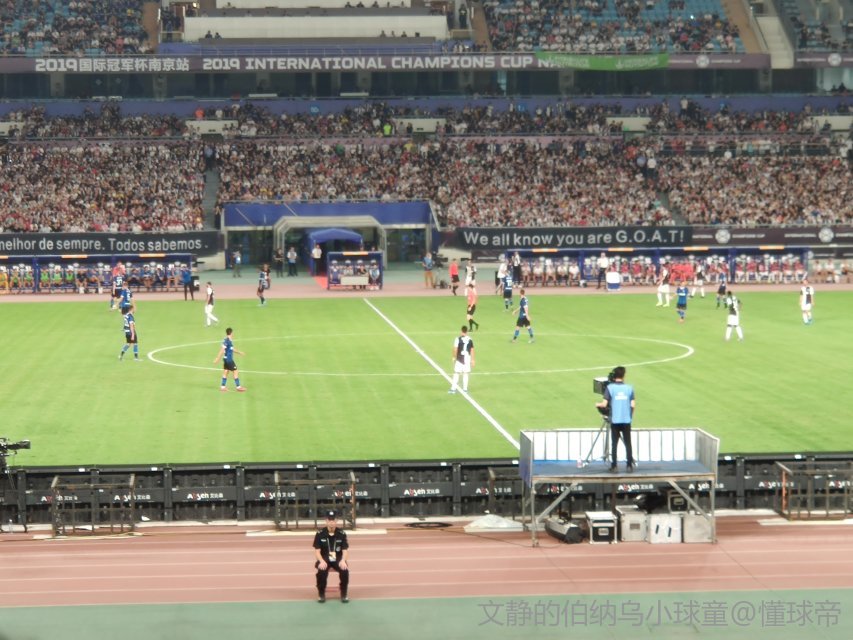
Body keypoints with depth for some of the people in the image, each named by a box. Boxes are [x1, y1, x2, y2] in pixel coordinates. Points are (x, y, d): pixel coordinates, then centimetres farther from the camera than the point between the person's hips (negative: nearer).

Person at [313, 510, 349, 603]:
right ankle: (321, 594, -10)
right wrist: (322, 561, -27)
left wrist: (343, 561, -26)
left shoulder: (342, 534, -2)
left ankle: (344, 593, -7)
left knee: (345, 569, -31)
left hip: (338, 559, 1)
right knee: (321, 570, -34)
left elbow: (345, 550, -4)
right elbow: (317, 551, -6)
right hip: (324, 559, -1)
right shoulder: (320, 534, -5)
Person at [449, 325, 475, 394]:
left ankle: (453, 389, 0)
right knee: (466, 374, 9)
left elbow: (455, 350, -7)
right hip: (467, 359, 3)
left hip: (459, 359, -3)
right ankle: (465, 389, 9)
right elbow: (472, 350, 5)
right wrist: (472, 360, 12)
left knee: (456, 373, 3)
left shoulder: (458, 339, -9)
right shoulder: (470, 339, 1)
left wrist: (454, 358, 6)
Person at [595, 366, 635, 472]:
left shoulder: (610, 388, -5)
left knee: (614, 443, 6)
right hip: (627, 420, 1)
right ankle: (630, 465, 3)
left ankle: (614, 466, 5)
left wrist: (598, 405, 12)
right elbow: (633, 405, -2)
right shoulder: (629, 388, 0)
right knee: (628, 443, 7)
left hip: (615, 420, -1)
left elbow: (604, 404, -10)